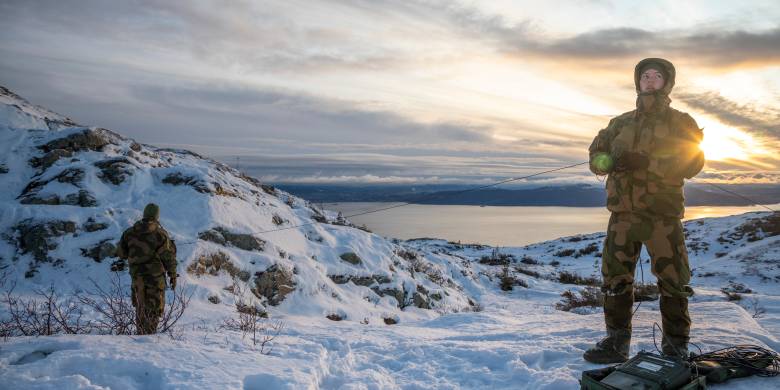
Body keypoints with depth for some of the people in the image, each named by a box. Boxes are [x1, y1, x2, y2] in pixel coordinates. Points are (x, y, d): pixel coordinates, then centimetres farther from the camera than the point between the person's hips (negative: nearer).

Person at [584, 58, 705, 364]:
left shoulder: (679, 122, 5)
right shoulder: (620, 123, 16)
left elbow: (692, 162, -9)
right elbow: (596, 153, 13)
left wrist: (645, 162, -22)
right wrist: (607, 161, -12)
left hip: (662, 214, -3)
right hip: (623, 213, 3)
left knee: (672, 281, -1)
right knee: (615, 278, 4)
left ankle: (676, 347, 12)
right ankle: (616, 343, 15)